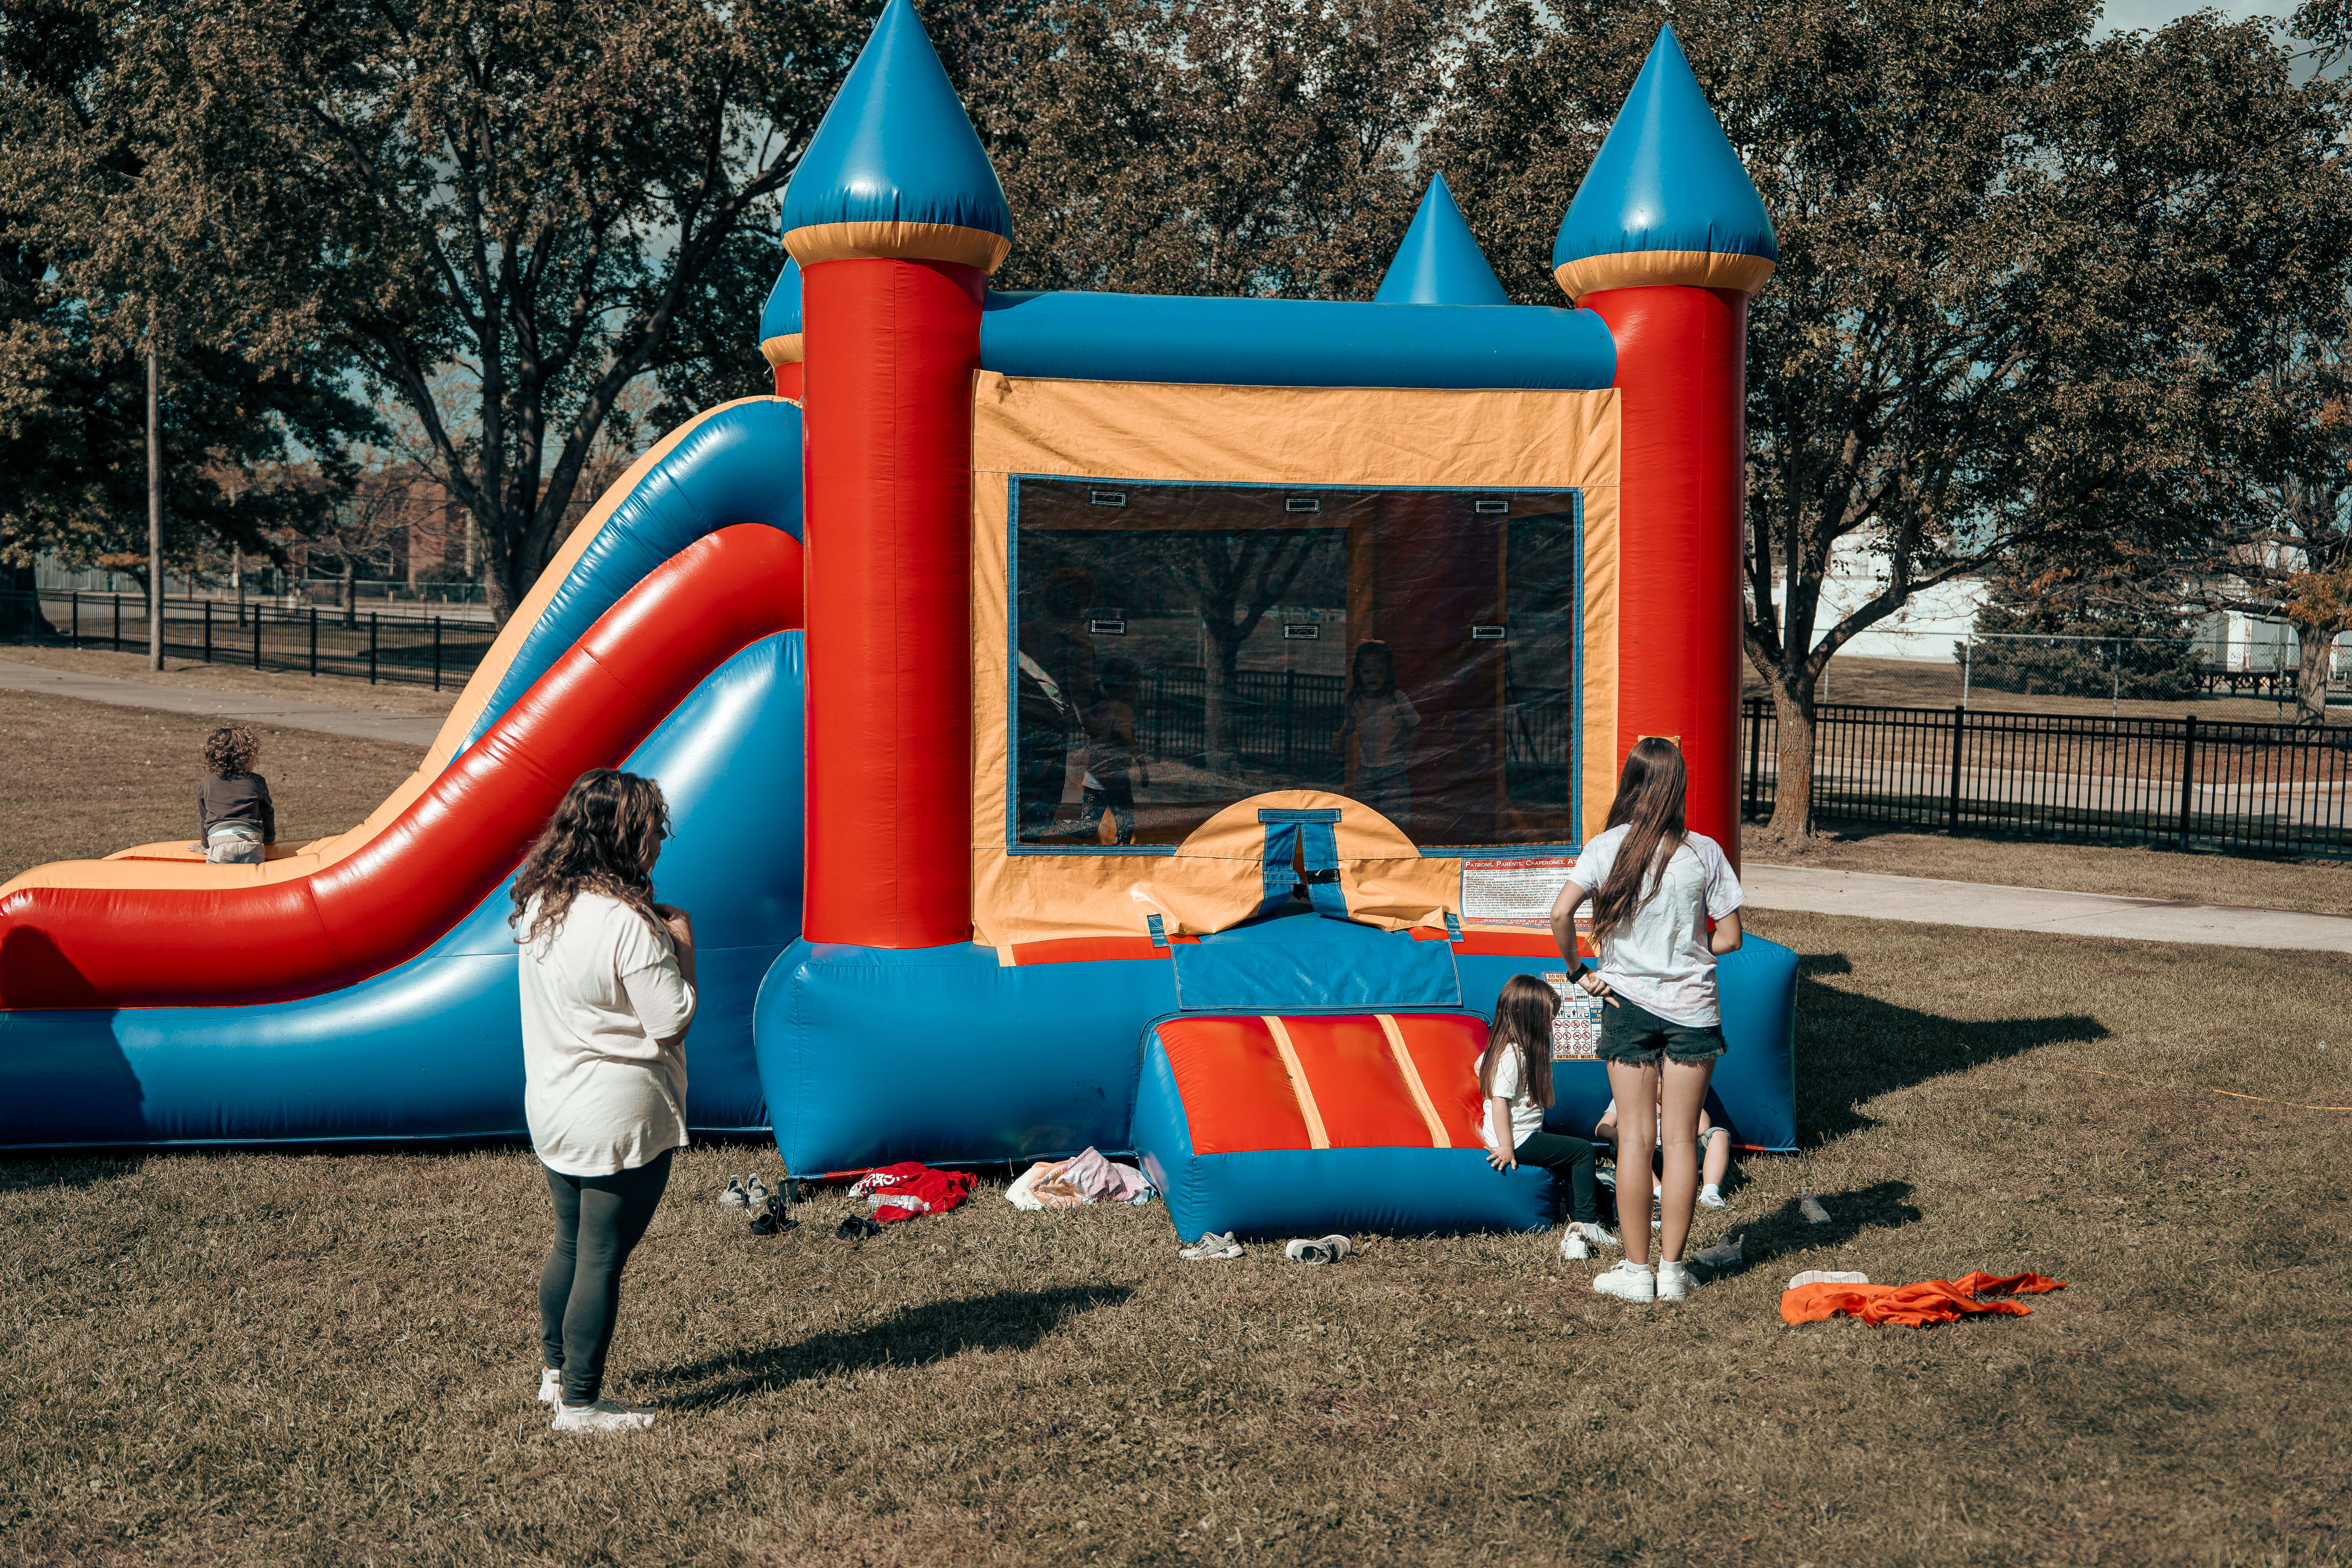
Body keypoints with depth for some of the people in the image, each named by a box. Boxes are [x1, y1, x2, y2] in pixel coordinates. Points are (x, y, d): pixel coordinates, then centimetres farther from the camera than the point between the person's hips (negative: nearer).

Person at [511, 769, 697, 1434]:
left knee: (571, 1241, 23)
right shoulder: (628, 924, -23)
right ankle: (580, 1402, 12)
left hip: (552, 1106, 8)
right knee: (603, 1256, 3)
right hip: (620, 1117, -8)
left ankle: (556, 1370, 36)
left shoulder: (538, 906, 1)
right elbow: (673, 1024, -20)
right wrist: (682, 944, -10)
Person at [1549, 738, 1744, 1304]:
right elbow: (1729, 938, -3)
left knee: (1635, 1137, 5)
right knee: (1681, 1139, 6)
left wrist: (1579, 971, -4)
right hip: (1692, 1008, 0)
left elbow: (1560, 914, -17)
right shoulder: (1703, 852, -4)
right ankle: (1672, 1269, 10)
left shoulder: (1605, 847, -6)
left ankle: (1637, 1270, 8)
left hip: (1628, 1002, 0)